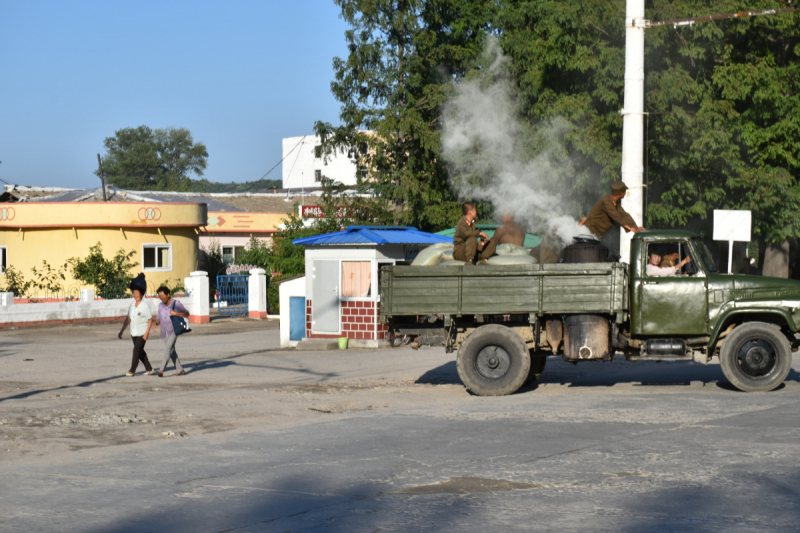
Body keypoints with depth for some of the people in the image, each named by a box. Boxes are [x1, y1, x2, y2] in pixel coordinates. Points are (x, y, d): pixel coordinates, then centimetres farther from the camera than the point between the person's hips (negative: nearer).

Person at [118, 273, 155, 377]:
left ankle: (132, 371, -4)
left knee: (137, 350, -10)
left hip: (142, 333, -7)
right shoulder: (132, 305, 6)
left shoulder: (145, 306, -12)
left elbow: (150, 320, -9)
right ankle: (149, 369, 26)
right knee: (140, 351, 13)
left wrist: (147, 333, -16)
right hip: (134, 332, 7)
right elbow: (128, 319, 12)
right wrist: (121, 331, 9)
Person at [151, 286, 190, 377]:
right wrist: (155, 324, -8)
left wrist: (176, 313, -19)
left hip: (174, 331, -6)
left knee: (168, 348, -20)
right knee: (171, 352, 7)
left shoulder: (176, 304, -6)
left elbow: (187, 314, -2)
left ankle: (161, 370, -29)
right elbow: (158, 318, 14)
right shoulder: (161, 305, 8)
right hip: (165, 332, 6)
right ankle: (180, 370, 17)